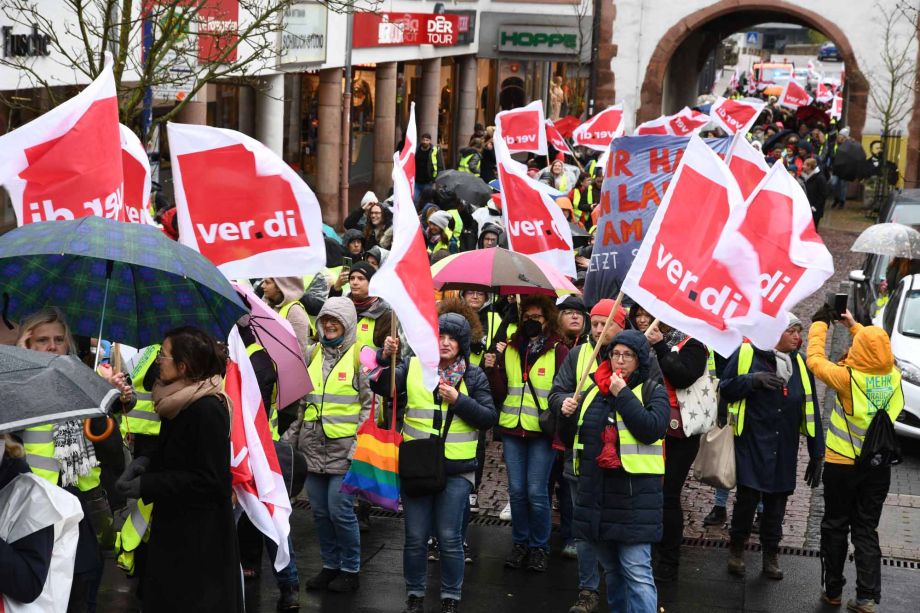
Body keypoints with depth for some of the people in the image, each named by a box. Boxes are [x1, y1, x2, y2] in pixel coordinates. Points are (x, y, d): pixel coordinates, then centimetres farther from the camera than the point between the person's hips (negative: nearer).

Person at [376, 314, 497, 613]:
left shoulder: (473, 376, 2)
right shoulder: (413, 366, 3)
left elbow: (488, 418, -3)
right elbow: (382, 387, -10)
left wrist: (458, 400, -15)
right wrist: (385, 358, -25)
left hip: (456, 469, -1)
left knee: (450, 538, 3)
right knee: (415, 537, 8)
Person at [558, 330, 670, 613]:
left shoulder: (653, 392, 0)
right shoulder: (594, 392, 13)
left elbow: (651, 430, -19)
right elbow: (570, 440, 19)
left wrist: (623, 394, -16)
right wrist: (567, 417, -1)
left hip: (634, 495, -5)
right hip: (595, 493, 6)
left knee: (637, 573, -10)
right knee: (612, 570, 16)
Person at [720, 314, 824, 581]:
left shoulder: (799, 363, 10)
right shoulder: (747, 354, -4)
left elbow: (810, 409, 11)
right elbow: (724, 388, -3)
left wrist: (816, 452, 9)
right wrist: (753, 380, -20)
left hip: (785, 448, 4)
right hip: (752, 442, -4)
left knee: (776, 499, 10)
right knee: (748, 496, -6)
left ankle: (771, 555, 25)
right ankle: (736, 548, 17)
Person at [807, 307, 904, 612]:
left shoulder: (848, 378, -20)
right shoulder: (894, 376, -7)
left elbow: (816, 359, -6)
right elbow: (878, 350, 13)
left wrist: (820, 323, 6)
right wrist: (854, 325, 21)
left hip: (842, 464, -3)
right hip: (879, 466, 3)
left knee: (835, 527, 11)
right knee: (866, 530, 8)